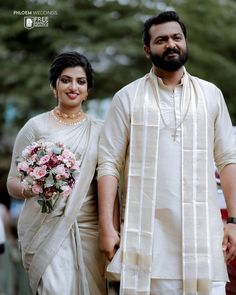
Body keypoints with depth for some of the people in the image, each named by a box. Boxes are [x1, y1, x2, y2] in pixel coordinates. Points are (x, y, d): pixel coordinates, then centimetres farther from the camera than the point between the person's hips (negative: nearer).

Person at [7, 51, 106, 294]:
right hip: (46, 227, -2)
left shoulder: (98, 130, 11)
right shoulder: (36, 126, 5)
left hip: (88, 228, 3)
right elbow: (12, 182, 6)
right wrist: (27, 188, -17)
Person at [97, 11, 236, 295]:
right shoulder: (128, 98, 4)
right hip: (146, 232, -1)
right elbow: (109, 164, 0)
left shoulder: (211, 95, 10)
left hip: (202, 229, 1)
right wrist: (106, 226, -7)